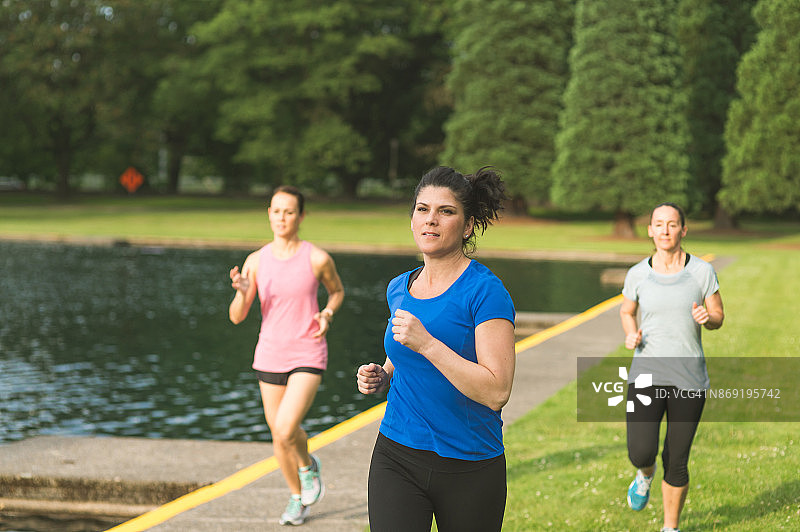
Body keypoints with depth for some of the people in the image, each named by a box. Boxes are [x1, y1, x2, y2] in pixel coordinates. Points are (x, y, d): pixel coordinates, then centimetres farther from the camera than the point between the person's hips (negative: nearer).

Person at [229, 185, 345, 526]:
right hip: (269, 356, 3)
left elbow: (337, 290, 13)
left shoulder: (317, 259, -8)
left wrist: (327, 315, -7)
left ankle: (307, 465, 14)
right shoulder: (256, 261, -2)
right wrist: (241, 292, -22)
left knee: (284, 432, -19)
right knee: (279, 436, 13)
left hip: (308, 357, -3)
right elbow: (236, 317, -2)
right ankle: (297, 498, 37)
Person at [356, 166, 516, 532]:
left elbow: (497, 391, -20)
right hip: (397, 458, 4)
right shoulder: (398, 289, 8)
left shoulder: (486, 291, -12)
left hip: (470, 466, -4)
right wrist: (380, 377, 3)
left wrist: (426, 343, -24)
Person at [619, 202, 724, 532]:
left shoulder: (702, 271, -2)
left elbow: (718, 318, 7)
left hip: (689, 379, 0)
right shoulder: (638, 274, 0)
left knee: (676, 463, 4)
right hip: (646, 372, 0)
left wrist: (707, 317, -16)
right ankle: (645, 474, 25)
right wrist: (631, 334, -3)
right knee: (641, 453, -14)